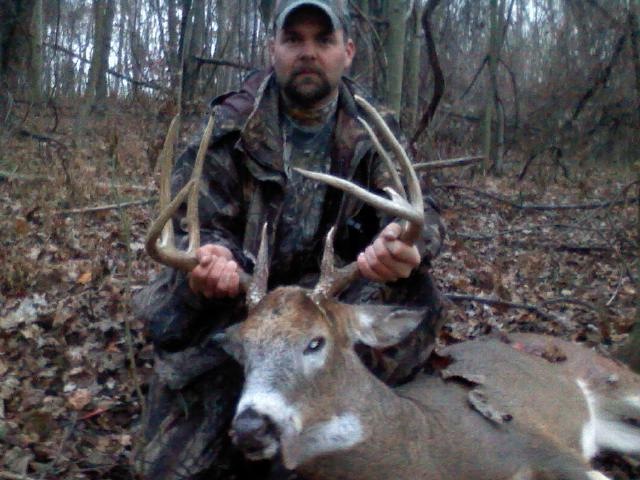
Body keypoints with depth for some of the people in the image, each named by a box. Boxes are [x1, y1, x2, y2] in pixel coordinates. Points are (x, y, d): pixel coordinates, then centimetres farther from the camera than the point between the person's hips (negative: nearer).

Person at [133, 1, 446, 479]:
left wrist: (406, 246, -38)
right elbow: (197, 223, -9)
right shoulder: (231, 125, -5)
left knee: (416, 296, -28)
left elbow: (415, 210, -11)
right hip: (225, 308, -1)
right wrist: (211, 257, -36)